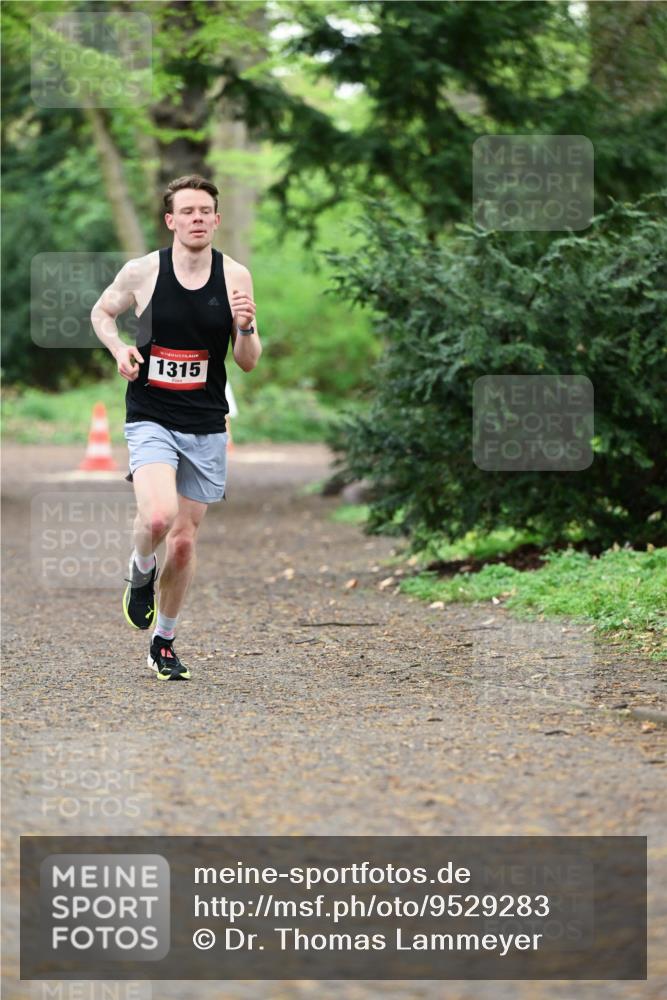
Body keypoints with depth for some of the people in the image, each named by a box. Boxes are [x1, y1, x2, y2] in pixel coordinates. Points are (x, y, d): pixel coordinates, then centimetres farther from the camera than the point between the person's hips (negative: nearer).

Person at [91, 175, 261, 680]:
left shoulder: (235, 276, -2)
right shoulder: (143, 271, -7)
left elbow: (248, 363, 2)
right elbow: (102, 311, 12)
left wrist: (246, 328, -19)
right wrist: (119, 348, -8)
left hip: (207, 426, 2)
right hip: (151, 420, -2)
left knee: (184, 540, 8)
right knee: (158, 517, -27)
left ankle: (164, 641, 28)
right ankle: (141, 569, 9)